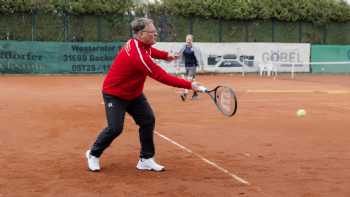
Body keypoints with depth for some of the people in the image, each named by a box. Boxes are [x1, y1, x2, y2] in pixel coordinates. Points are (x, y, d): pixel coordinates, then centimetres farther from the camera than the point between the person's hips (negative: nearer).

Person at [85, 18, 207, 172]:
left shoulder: (138, 43, -7)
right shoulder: (138, 56, -35)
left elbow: (148, 50, 23)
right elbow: (163, 77, -37)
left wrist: (166, 55, 10)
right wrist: (190, 85, -37)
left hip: (134, 93, 9)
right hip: (114, 94, -9)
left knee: (148, 120, -2)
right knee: (115, 128, -14)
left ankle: (146, 160, 6)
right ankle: (93, 154, 13)